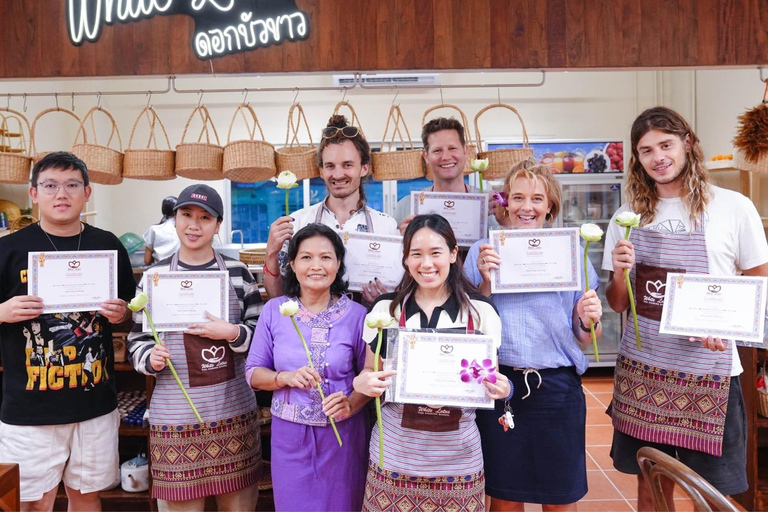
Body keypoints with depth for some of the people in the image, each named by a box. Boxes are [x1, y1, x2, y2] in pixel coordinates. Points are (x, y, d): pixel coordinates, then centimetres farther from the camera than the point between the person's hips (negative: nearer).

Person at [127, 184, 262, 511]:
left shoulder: (237, 272, 3)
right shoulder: (156, 275, 3)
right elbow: (137, 340, 8)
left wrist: (233, 333, -15)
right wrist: (151, 359, -12)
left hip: (235, 412, 1)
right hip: (176, 416, 0)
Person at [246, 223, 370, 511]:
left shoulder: (356, 314, -5)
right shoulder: (274, 311, -2)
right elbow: (253, 373, 2)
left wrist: (351, 405, -18)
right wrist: (286, 377, -16)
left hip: (342, 435, 0)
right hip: (290, 434, 1)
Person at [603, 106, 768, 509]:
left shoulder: (733, 207, -4)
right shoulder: (628, 217, 4)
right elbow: (618, 304, 7)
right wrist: (619, 273, -14)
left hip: (709, 373, -2)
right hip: (642, 370, 2)